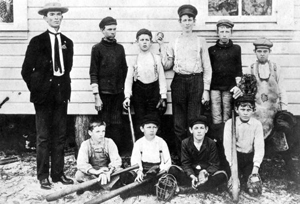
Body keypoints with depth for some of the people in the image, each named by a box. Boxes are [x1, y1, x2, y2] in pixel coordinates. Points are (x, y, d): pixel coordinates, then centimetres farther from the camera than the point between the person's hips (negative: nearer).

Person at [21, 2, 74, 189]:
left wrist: (64, 86, 7)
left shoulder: (67, 43, 10)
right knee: (43, 136, 1)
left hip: (61, 94, 4)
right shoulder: (37, 42, -2)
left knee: (60, 135, 7)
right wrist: (36, 89, -2)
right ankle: (43, 176, 10)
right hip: (43, 94, -4)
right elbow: (26, 70, 0)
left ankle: (58, 173, 17)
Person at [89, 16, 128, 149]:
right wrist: (96, 96, -10)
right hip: (104, 93, -3)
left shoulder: (120, 48, 11)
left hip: (118, 92, 4)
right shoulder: (97, 48, -1)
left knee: (117, 124, 4)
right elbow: (93, 73, -4)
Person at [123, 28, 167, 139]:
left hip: (154, 90, 0)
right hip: (138, 91, 0)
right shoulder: (133, 59, 3)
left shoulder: (156, 58, 4)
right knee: (139, 122, 1)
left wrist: (163, 96, -2)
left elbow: (162, 78, 4)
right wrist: (127, 96, -8)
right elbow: (128, 79, 1)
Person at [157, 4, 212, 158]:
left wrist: (206, 90, -4)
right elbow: (167, 65, 7)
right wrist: (162, 46, 5)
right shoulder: (175, 43, 12)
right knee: (179, 124, 4)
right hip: (179, 82, 2)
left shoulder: (200, 42, 6)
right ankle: (181, 157, 14)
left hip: (196, 82, -2)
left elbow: (207, 67, 4)